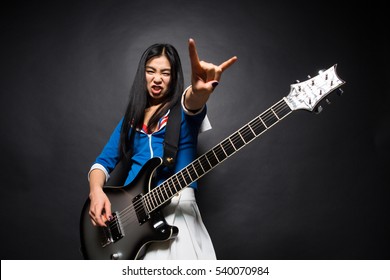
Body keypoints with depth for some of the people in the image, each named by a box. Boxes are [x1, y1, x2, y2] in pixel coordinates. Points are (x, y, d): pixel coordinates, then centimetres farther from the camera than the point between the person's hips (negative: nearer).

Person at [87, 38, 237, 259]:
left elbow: (192, 102, -21)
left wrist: (200, 90, -45)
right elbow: (104, 161, 13)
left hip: (175, 205, -2)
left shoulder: (182, 110, 5)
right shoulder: (132, 117, 16)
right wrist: (96, 191, -9)